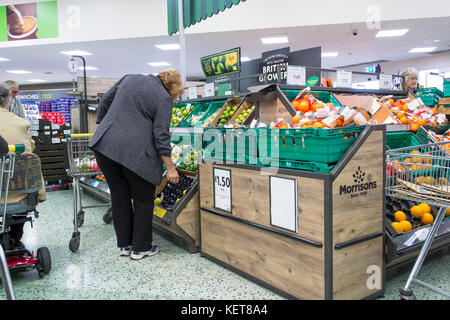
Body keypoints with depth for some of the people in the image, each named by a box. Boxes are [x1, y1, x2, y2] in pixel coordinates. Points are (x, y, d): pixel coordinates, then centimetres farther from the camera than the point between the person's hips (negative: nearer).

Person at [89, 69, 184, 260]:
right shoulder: (164, 98, -2)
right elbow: (161, 136, -8)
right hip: (133, 152, -6)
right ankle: (140, 248, 20)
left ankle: (124, 245, 27)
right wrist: (170, 168, -4)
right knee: (143, 199, 11)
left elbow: (104, 103, 18)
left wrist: (105, 129, 29)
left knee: (119, 196, 15)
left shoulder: (129, 78, 15)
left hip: (105, 145, 6)